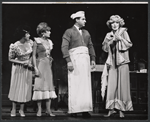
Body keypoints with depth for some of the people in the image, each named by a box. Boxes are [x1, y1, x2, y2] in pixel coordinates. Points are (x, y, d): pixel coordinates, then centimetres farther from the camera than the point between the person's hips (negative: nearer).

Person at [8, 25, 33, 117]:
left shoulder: (30, 42, -7)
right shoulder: (15, 46, -20)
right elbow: (10, 59, -10)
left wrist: (30, 62, -5)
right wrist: (22, 63, -17)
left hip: (28, 69, 4)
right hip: (18, 69, -4)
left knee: (26, 88, 5)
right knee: (16, 87, 4)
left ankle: (22, 109, 15)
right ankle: (14, 109, 16)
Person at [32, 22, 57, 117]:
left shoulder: (49, 42, 13)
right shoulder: (37, 41, -2)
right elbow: (34, 55, -5)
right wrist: (35, 68, -12)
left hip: (48, 66, 5)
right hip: (40, 64, -5)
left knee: (49, 86, 0)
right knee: (40, 85, -5)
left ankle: (48, 110, 2)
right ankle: (39, 110, 0)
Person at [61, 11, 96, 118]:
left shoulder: (86, 33, 20)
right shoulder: (69, 32, 2)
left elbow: (90, 46, 20)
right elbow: (64, 47, -6)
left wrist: (93, 59, 8)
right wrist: (68, 61, -16)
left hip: (85, 59, 5)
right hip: (74, 59, -5)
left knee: (86, 85, 1)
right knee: (75, 85, -7)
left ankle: (85, 110, 2)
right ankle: (73, 110, -4)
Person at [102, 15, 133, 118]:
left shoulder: (123, 32, 6)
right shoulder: (109, 35, 15)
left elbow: (129, 45, -2)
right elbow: (105, 48, 9)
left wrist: (120, 38, -14)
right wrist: (112, 40, -5)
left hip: (122, 62, -3)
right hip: (112, 63, 3)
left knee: (122, 85, -4)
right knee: (111, 85, -3)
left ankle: (122, 109, -2)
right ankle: (111, 109, 0)